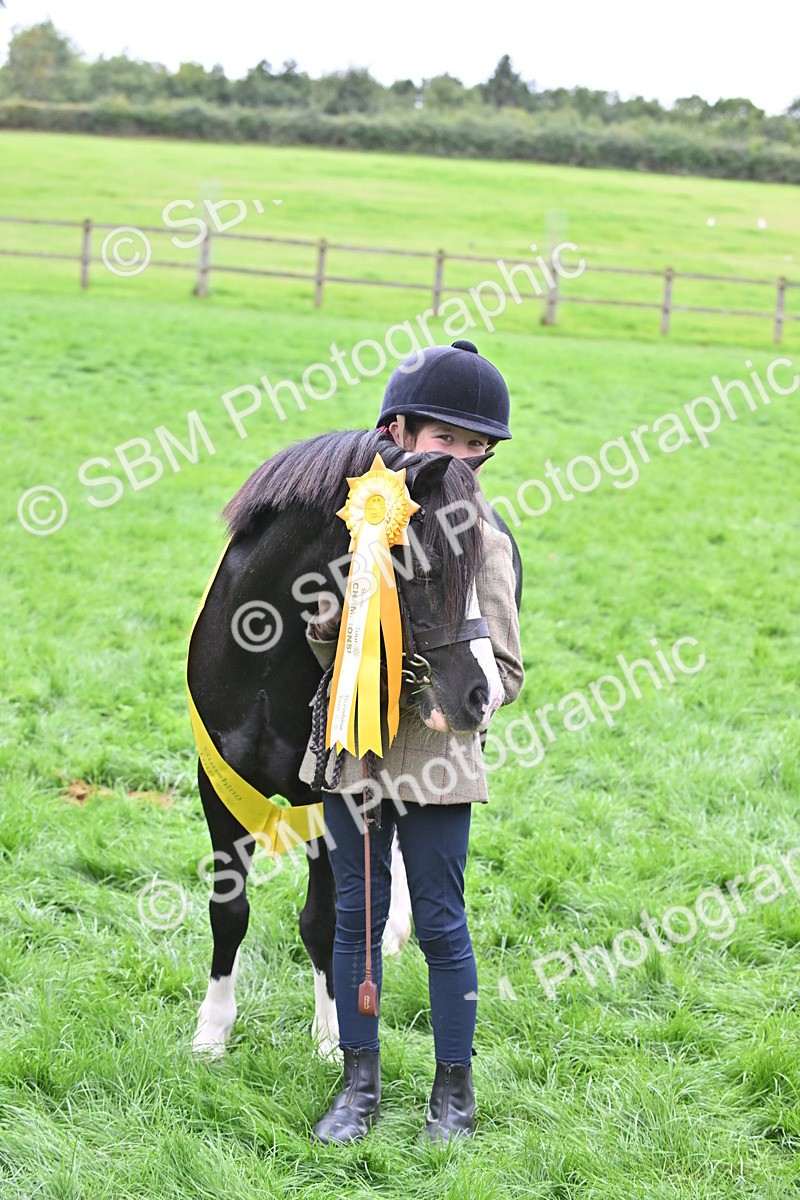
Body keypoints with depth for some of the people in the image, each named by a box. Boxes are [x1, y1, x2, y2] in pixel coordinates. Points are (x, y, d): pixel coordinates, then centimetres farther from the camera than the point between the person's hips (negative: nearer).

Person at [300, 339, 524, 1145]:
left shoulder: (481, 542, -8)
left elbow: (505, 674, -7)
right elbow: (321, 631, 11)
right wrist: (345, 664, -11)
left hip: (437, 759, -3)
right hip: (351, 748, 3)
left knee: (439, 923, 4)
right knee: (356, 915, 10)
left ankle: (454, 1092, 18)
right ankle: (359, 1086, 22)